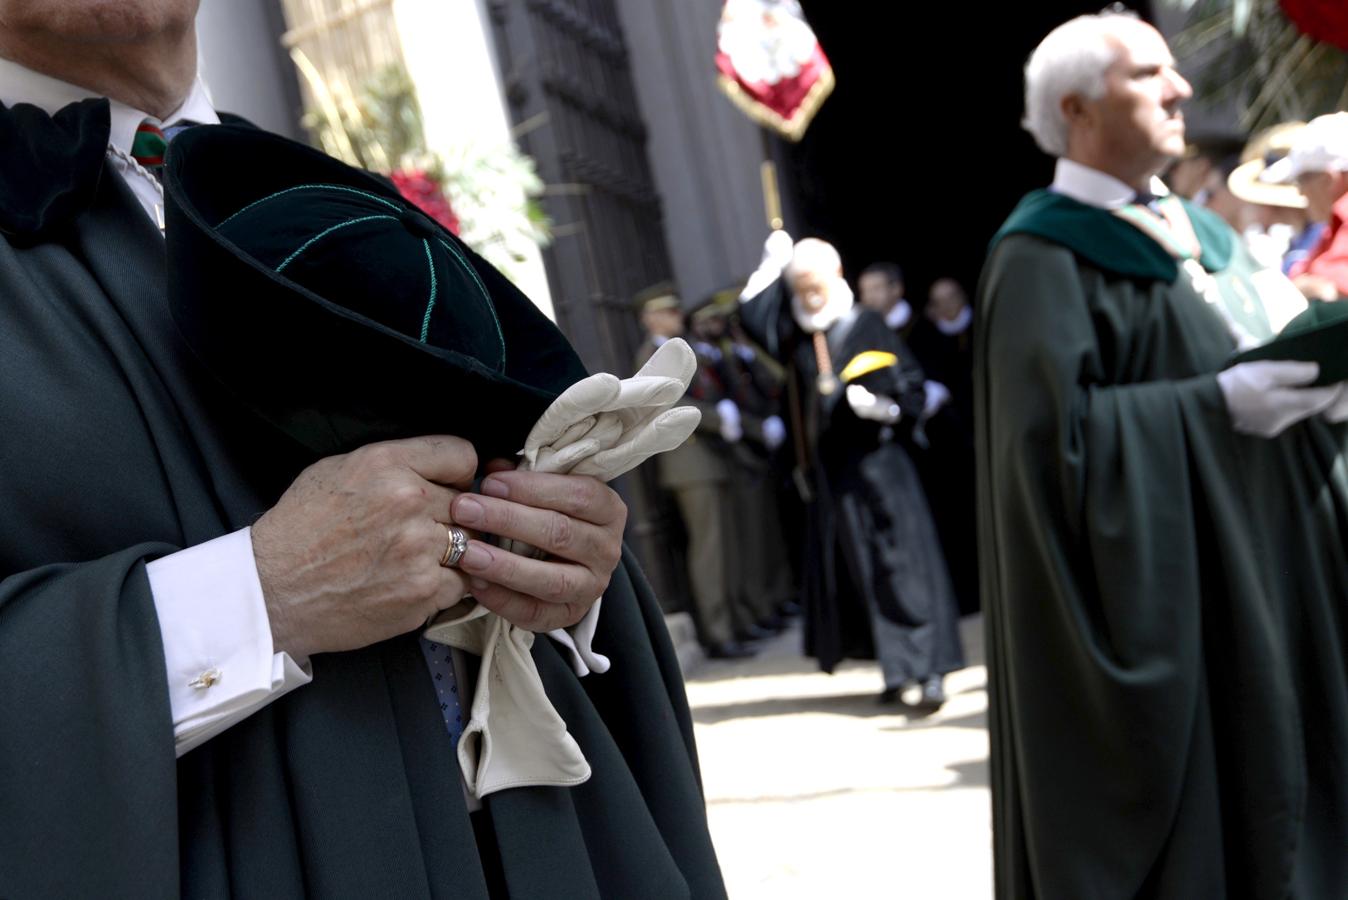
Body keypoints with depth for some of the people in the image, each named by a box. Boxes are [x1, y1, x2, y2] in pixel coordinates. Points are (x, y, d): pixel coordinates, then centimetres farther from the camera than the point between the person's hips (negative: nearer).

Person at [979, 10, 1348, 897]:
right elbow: (1056, 431, -21)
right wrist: (1218, 405, -22)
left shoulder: (1198, 231, 14)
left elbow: (1263, 355, 17)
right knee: (1179, 825, 1)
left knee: (1276, 791, 15)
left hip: (1263, 573, 8)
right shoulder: (1045, 257, -11)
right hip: (1157, 596, -8)